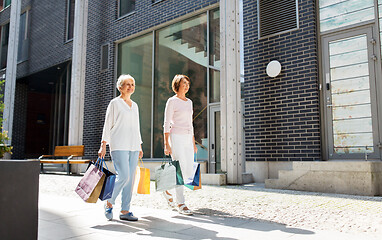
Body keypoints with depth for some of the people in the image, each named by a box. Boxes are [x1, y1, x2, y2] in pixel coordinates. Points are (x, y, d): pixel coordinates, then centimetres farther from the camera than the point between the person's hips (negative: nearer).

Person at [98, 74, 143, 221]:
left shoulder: (134, 105, 18)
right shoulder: (115, 103, 1)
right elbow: (107, 125, -2)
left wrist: (140, 146, 18)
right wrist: (103, 145, -9)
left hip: (133, 147, 6)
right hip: (119, 146, -6)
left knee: (130, 179, 4)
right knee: (123, 176, -15)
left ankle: (125, 211, 11)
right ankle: (109, 203, 8)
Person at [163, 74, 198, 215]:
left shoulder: (189, 102, 17)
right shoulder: (172, 101, -4)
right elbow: (167, 124, -7)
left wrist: (193, 143, 16)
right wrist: (166, 144, -14)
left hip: (188, 139, 7)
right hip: (176, 138, -7)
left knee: (189, 172, 4)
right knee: (180, 171, -8)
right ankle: (181, 204, 2)